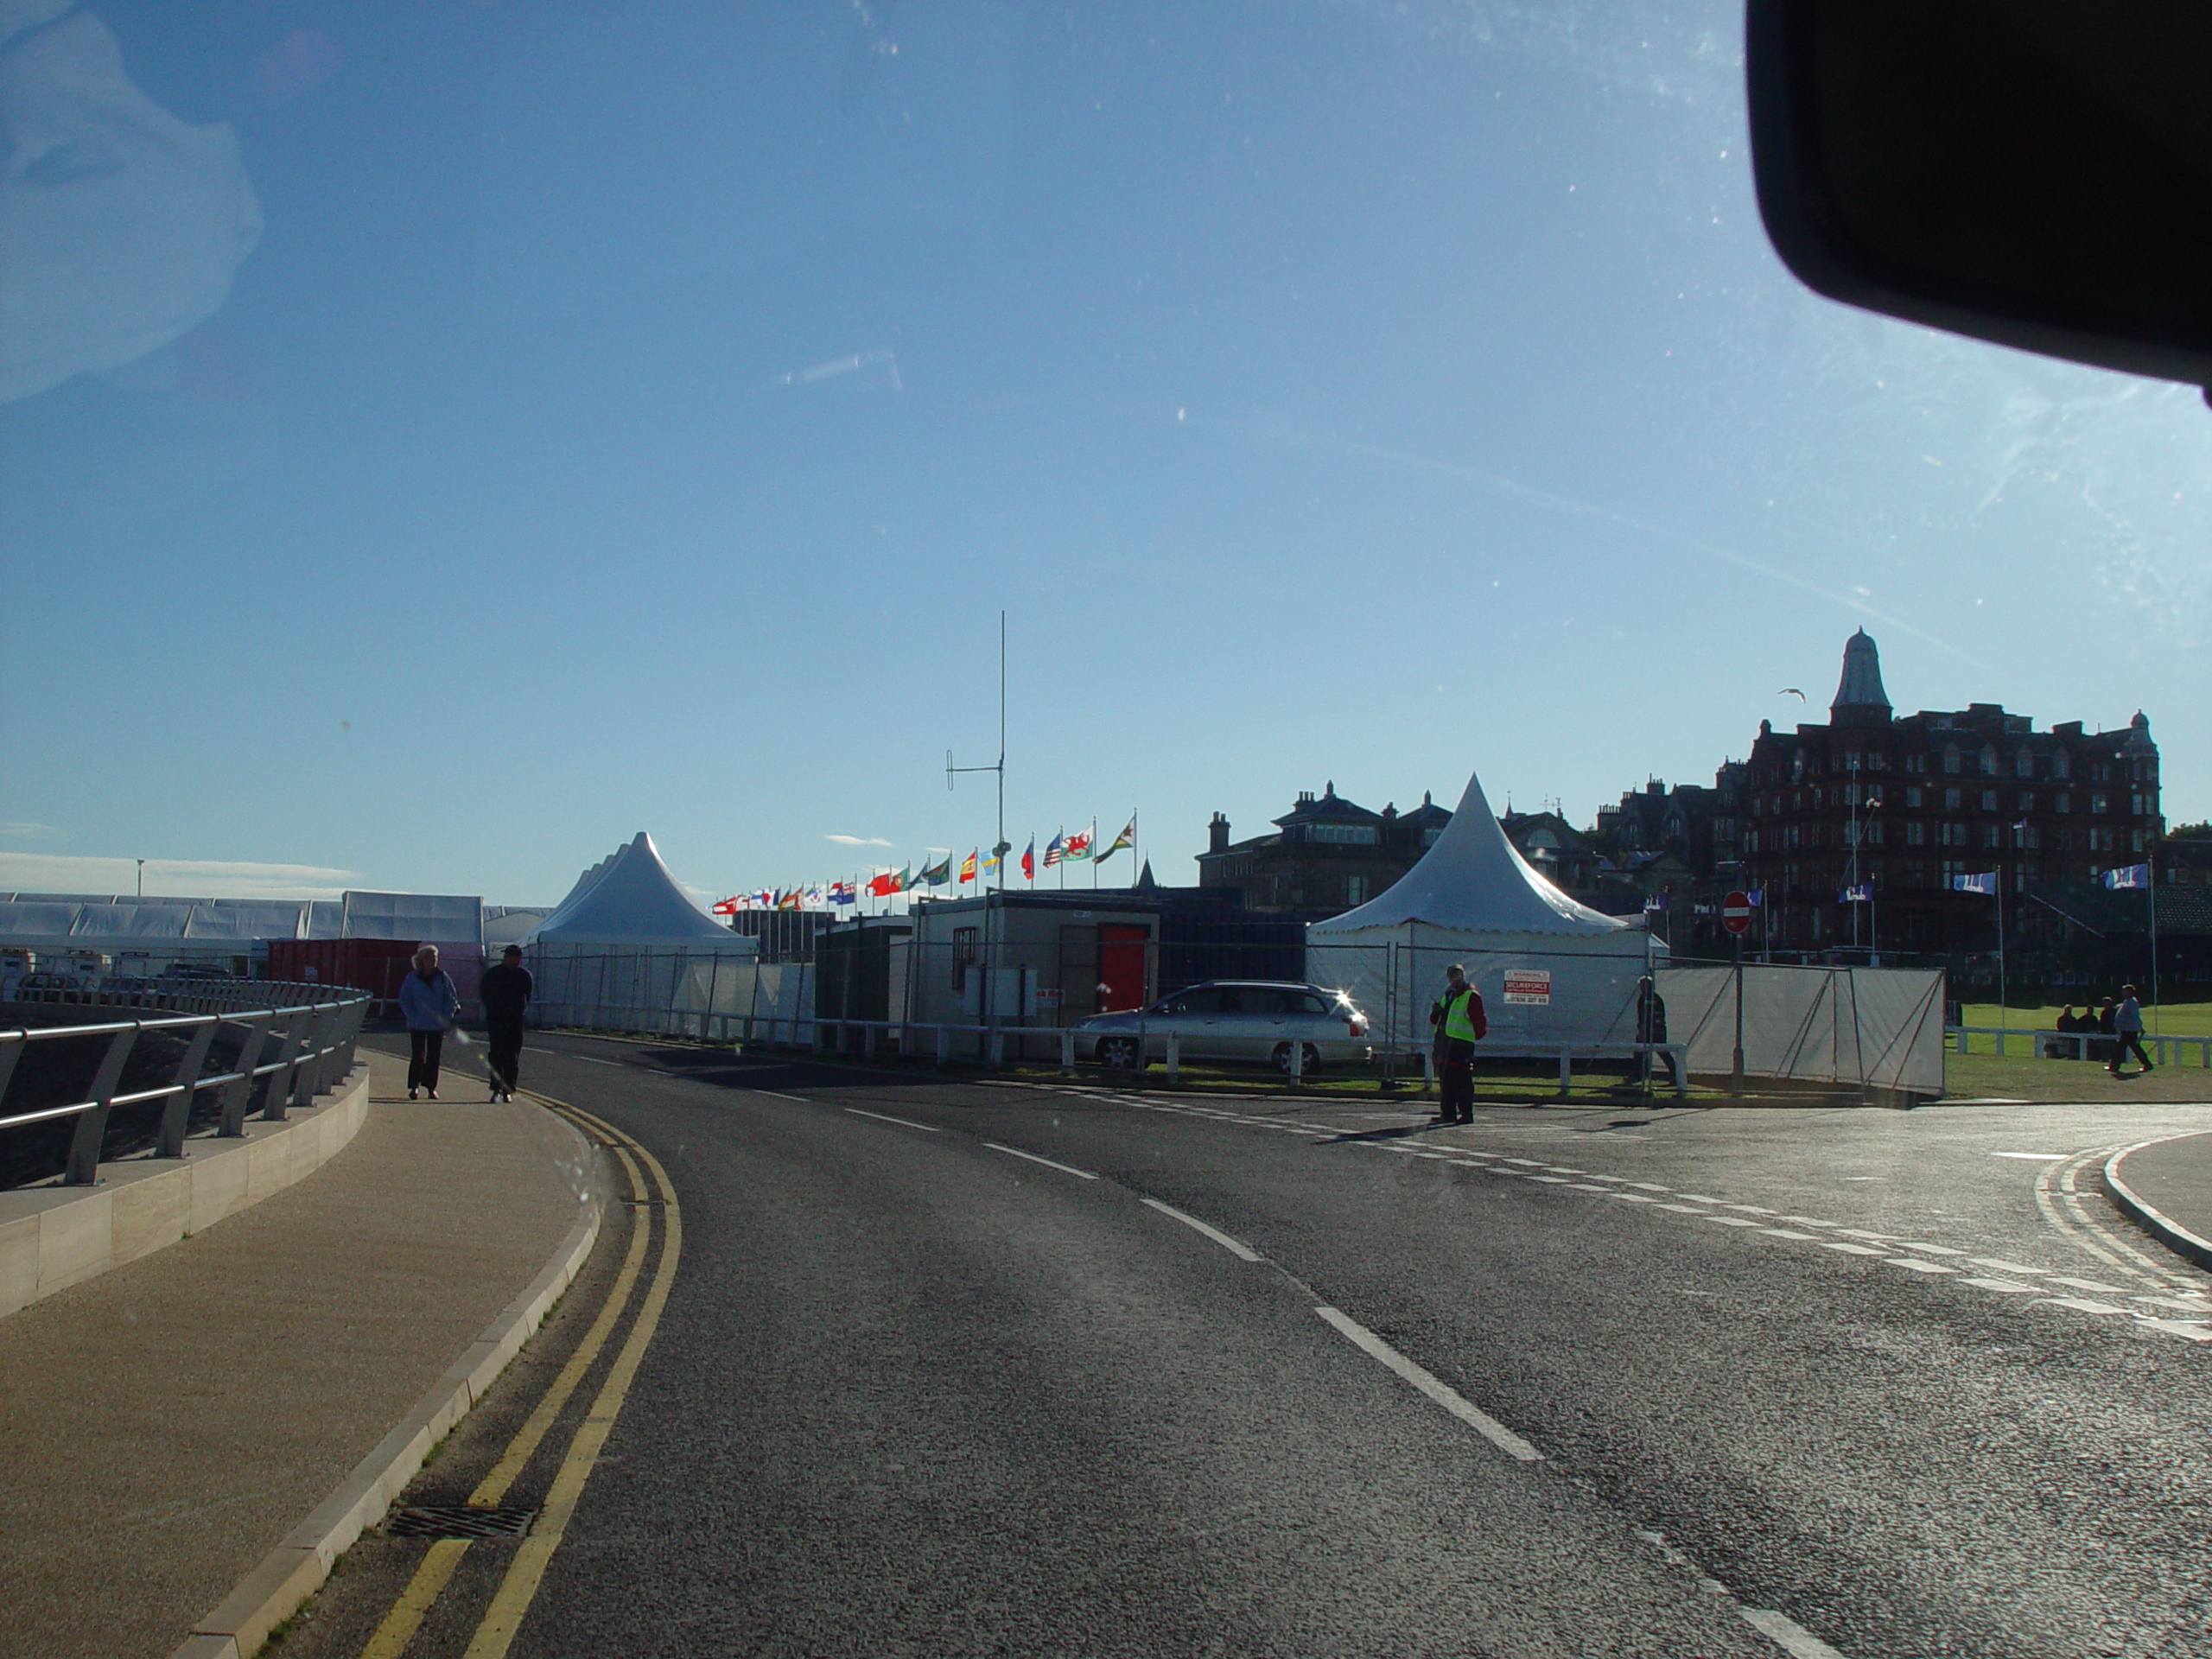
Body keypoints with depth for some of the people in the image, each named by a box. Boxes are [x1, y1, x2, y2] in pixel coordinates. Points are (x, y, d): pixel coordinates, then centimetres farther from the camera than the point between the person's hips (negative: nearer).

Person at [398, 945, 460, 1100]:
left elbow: (452, 999, 7)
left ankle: (431, 1087, 11)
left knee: (434, 1056, 3)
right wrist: (413, 1017, -7)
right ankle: (414, 1086, 6)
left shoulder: (443, 977, 2)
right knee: (417, 1056, -2)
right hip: (417, 1025, -1)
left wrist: (445, 1017, -5)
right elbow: (404, 1000, 5)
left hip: (437, 1025, 1)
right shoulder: (412, 978, 0)